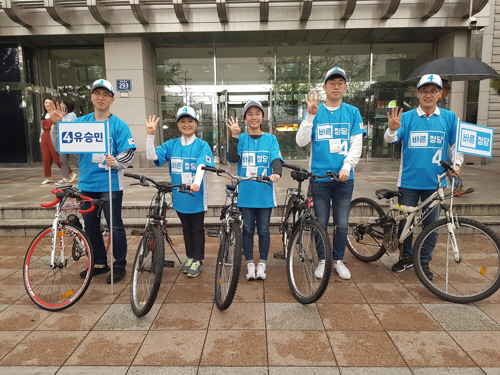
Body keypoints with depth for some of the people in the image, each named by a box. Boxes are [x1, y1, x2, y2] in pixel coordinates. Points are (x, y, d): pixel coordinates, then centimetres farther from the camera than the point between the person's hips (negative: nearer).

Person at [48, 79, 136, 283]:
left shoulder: (119, 125, -4)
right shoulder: (80, 123, 8)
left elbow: (129, 154, -9)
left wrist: (116, 162, -28)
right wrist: (58, 123, -7)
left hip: (110, 184, -5)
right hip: (87, 184, 5)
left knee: (115, 226, 2)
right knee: (90, 226, 14)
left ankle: (119, 266, 17)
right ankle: (99, 263, 31)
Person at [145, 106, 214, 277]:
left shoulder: (202, 145, -7)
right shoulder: (171, 145, 4)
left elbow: (202, 166, -22)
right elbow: (152, 156, -7)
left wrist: (196, 183, -40)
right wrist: (150, 135, -18)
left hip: (197, 195, -4)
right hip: (179, 196, 4)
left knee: (197, 229, 8)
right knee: (186, 228, 17)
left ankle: (198, 260, 21)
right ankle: (190, 257, 32)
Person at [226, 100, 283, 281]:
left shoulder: (270, 139, 4)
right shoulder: (241, 139, 5)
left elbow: (276, 159, -8)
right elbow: (232, 158, -9)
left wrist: (277, 173, -28)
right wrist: (234, 137, -19)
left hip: (264, 193, 0)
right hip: (245, 192, 1)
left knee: (263, 230, 8)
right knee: (248, 229, 9)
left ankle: (262, 264, 23)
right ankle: (250, 264, 23)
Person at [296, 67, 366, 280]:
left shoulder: (352, 112, 5)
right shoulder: (316, 112, 3)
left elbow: (357, 144, 1)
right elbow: (301, 141, -6)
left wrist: (347, 167, -13)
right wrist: (310, 115, -16)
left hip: (344, 177, 1)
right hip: (320, 176, -1)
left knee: (342, 223, 8)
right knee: (321, 223, 8)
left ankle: (339, 260, 26)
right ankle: (322, 261, 25)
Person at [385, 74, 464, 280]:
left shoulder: (449, 117, 3)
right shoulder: (407, 117, -1)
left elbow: (456, 145, 10)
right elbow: (391, 139, -14)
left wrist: (456, 164, -3)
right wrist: (392, 129, -34)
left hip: (435, 181, 1)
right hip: (409, 180, -1)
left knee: (431, 224, 8)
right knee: (405, 221, 9)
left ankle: (424, 261, 25)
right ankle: (406, 257, 29)